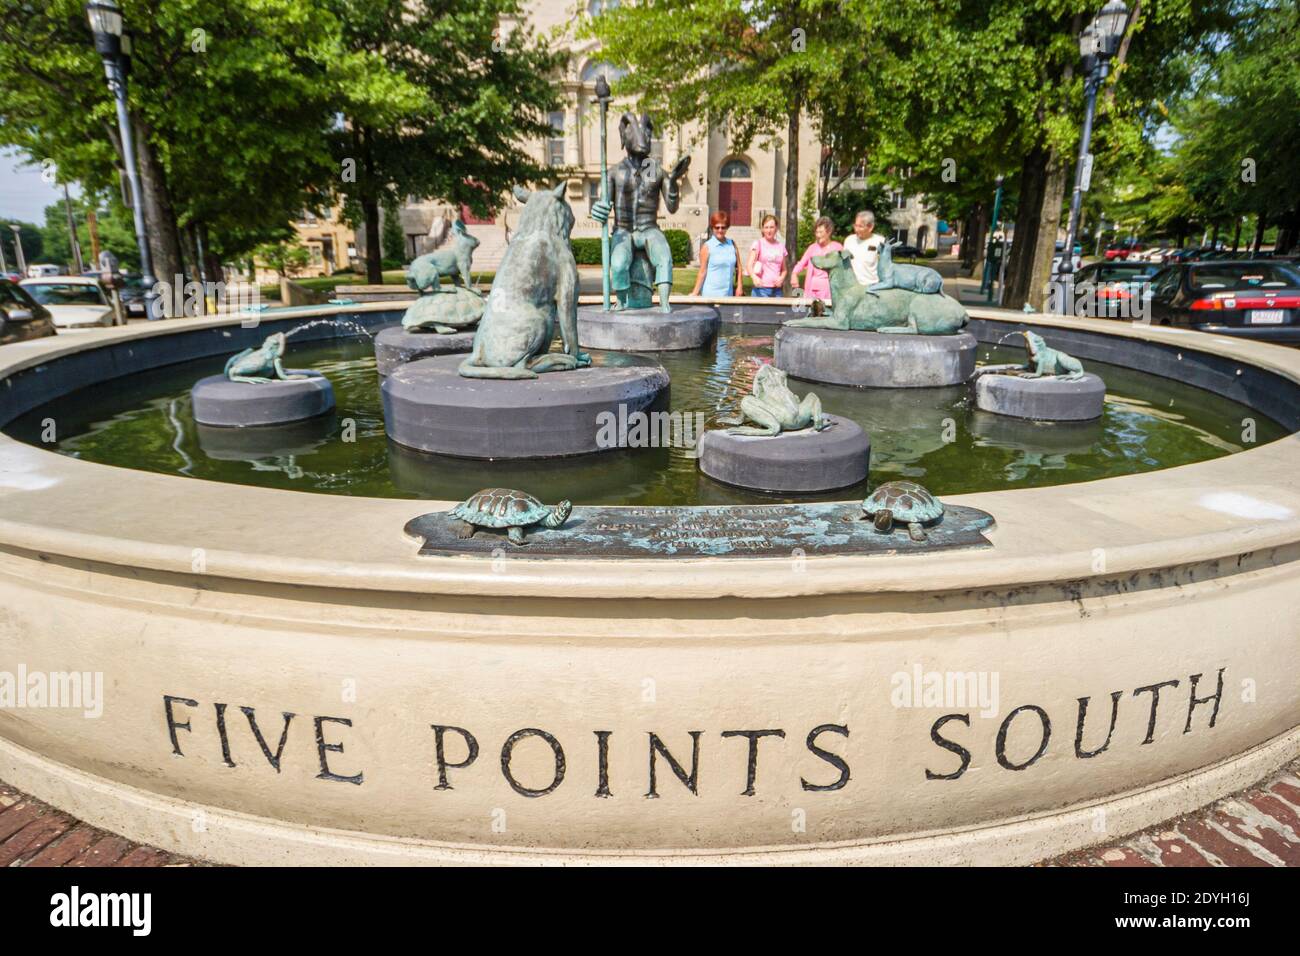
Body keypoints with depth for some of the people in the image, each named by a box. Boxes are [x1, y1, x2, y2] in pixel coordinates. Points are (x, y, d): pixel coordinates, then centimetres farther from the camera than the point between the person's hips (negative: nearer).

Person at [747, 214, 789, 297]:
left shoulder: (781, 247, 13)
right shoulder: (758, 244, 1)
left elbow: (784, 270, 21)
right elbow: (749, 265, -11)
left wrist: (781, 278, -2)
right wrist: (754, 277, -31)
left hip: (777, 289, 4)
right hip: (762, 288, -4)